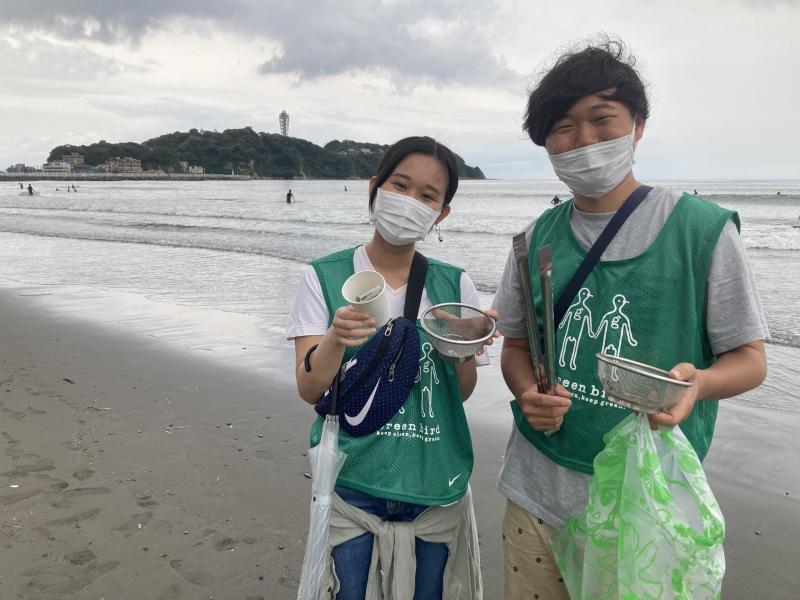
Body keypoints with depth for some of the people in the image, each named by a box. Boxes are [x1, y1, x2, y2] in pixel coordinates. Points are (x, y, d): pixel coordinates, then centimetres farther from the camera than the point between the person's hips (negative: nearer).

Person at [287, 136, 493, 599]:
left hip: (436, 486, 2)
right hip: (353, 485, -2)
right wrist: (337, 338, -29)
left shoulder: (454, 284, -1)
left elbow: (462, 393, 3)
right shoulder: (325, 277, -6)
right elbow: (309, 390, -10)